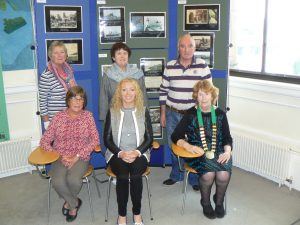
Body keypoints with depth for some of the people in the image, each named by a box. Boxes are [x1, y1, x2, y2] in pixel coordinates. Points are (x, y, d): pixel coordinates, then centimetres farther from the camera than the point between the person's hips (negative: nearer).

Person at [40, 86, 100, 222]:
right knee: (58, 182, -28)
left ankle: (69, 201, 8)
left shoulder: (88, 116, 1)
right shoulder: (58, 117, 1)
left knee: (73, 180, -30)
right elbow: (45, 141, 1)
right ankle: (74, 203, 5)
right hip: (60, 158, 1)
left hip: (81, 157, -1)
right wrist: (59, 156, -13)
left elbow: (95, 140, -6)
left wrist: (77, 156, -15)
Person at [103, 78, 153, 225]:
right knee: (123, 176, -30)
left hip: (139, 154, 0)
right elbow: (107, 139, 1)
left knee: (136, 175, -30)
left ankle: (137, 213, -9)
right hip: (117, 154, 0)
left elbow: (149, 138, 2)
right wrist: (120, 153, -15)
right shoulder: (112, 112, 4)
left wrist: (137, 152, -15)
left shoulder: (143, 111, 6)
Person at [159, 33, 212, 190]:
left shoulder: (203, 67, -5)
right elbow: (163, 91, 6)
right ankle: (176, 175, 35)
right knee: (174, 146, 14)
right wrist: (163, 113, 5)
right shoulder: (170, 66, 0)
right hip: (172, 114, 2)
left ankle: (194, 179, 27)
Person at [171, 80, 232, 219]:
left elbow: (227, 138, 9)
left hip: (218, 152, 2)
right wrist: (188, 146, -22)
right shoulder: (190, 114, 0)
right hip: (197, 154, -2)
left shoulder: (220, 114, 8)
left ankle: (219, 201, 7)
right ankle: (206, 202, 3)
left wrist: (227, 151, -12)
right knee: (208, 174, -30)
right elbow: (175, 136, -4)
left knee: (224, 175, -27)